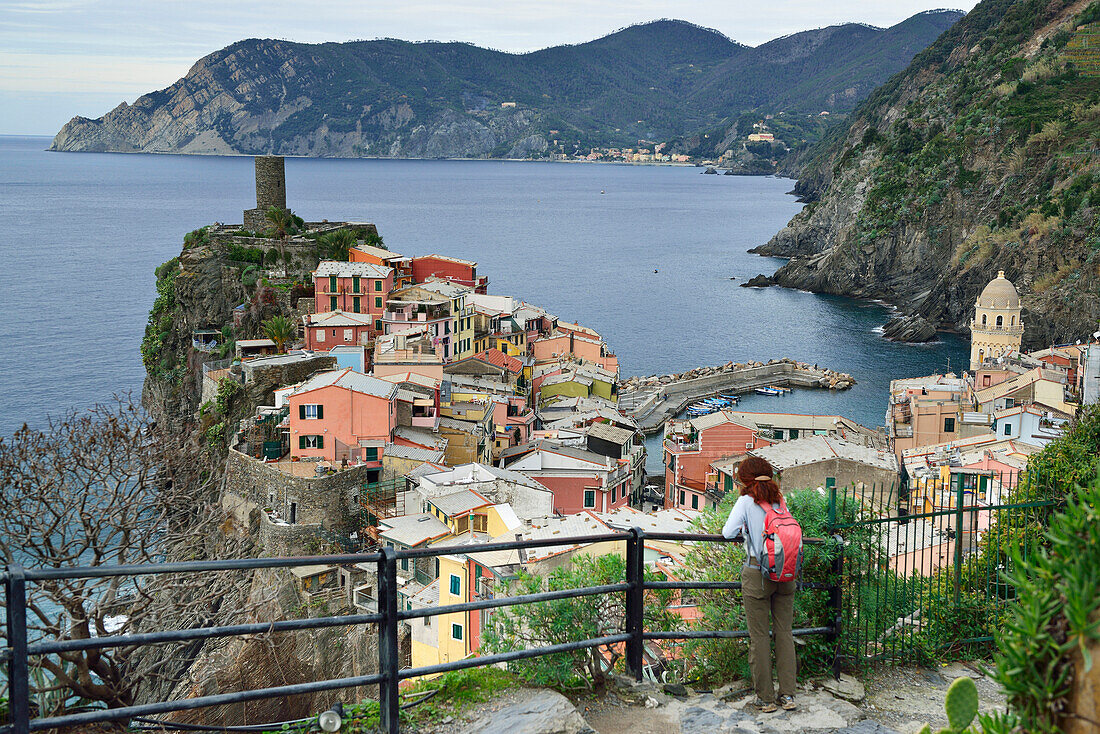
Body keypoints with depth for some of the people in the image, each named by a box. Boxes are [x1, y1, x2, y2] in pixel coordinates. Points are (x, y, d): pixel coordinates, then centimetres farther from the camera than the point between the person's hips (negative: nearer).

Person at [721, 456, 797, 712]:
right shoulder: (780, 500, 6)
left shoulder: (746, 501, -7)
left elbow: (727, 532, -12)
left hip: (757, 573, -4)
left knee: (759, 636, 3)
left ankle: (765, 698, 6)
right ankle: (788, 694, 11)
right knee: (784, 633, 10)